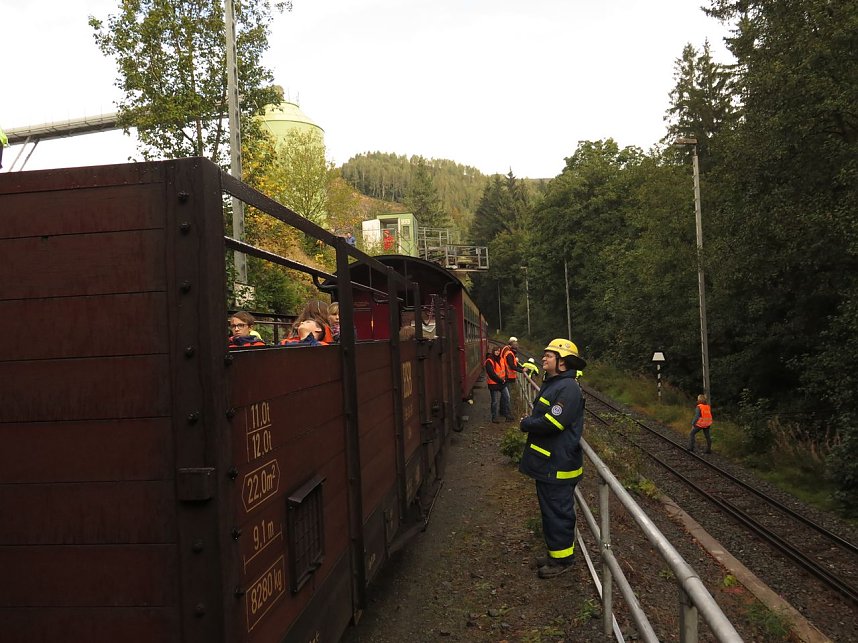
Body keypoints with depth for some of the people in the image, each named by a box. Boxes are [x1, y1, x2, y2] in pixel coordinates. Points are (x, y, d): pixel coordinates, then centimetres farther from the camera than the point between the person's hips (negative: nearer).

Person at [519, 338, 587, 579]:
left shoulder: (568, 388, -20)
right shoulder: (552, 384, 13)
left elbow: (552, 423, -27)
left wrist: (525, 424, -12)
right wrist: (529, 422, 1)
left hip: (558, 466, -10)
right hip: (547, 462, 10)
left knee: (558, 512, 1)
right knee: (550, 509, 19)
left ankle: (562, 558, 14)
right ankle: (555, 553, 32)